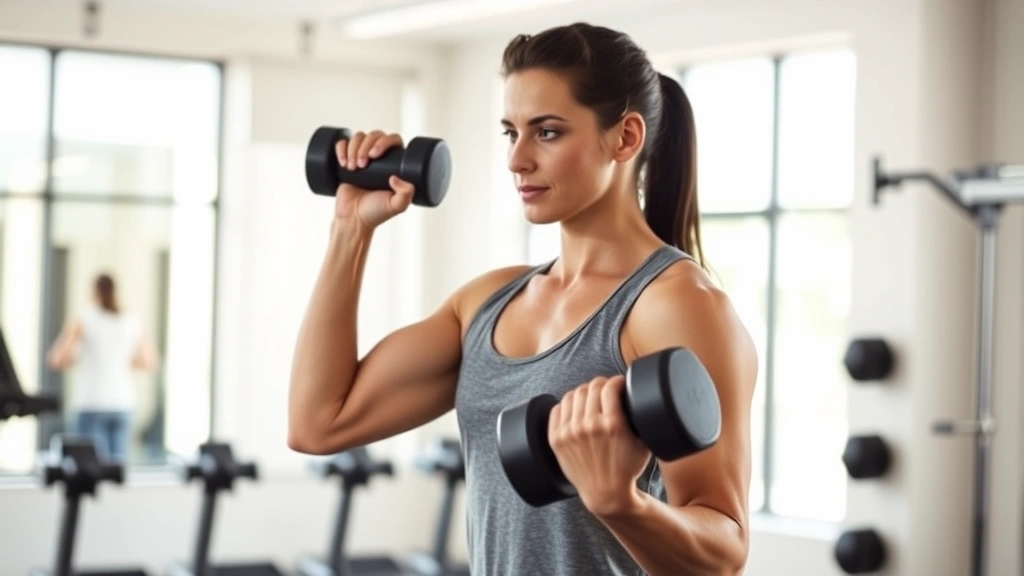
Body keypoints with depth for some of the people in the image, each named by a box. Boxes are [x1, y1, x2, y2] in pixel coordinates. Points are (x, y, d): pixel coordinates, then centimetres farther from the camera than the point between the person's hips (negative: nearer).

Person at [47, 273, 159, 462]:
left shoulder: (81, 321, -4)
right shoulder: (132, 323, 7)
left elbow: (55, 359, -6)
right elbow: (150, 363, 13)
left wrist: (74, 360, 15)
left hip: (91, 403, -4)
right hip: (122, 402, 4)